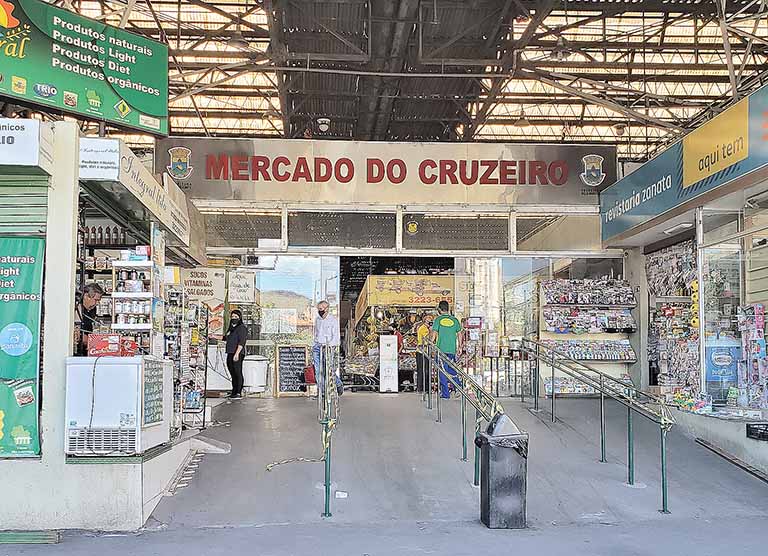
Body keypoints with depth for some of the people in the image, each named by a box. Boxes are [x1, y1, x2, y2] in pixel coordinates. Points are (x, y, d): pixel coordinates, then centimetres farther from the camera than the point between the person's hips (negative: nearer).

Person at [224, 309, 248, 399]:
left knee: (238, 373, -8)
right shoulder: (231, 328, 19)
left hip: (238, 354, -8)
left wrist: (237, 353, -22)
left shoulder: (241, 328, -6)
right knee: (233, 373, 10)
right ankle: (234, 393, 15)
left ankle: (239, 393, -8)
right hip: (230, 354, 9)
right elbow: (226, 338, 31)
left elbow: (241, 342, -15)